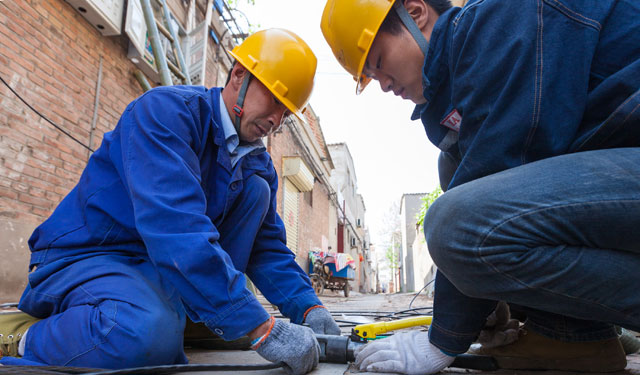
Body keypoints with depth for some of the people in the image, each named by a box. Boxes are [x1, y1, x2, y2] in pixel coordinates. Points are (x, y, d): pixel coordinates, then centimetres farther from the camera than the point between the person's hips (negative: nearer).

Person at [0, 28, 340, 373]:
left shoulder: (258, 163, 4)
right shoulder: (166, 109, -20)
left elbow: (267, 246, 7)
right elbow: (173, 224, -34)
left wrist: (308, 308, -11)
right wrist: (261, 329, -38)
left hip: (169, 267, 7)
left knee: (256, 188, -7)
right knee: (150, 332, -39)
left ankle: (195, 314, -9)